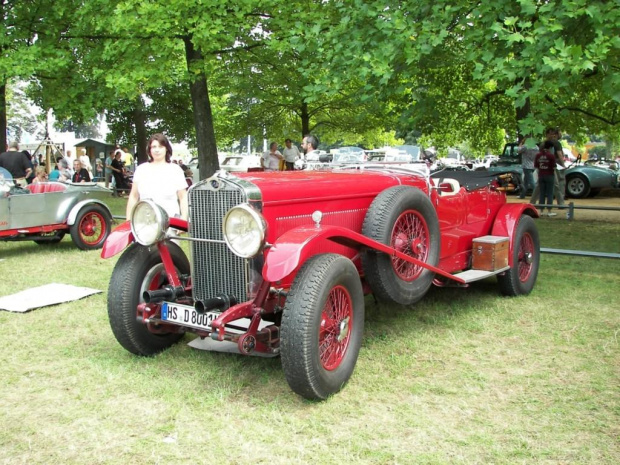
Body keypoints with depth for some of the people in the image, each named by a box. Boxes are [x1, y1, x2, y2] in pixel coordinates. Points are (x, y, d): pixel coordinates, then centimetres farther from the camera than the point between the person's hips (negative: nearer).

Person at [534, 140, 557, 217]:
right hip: (549, 175, -4)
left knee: (542, 193, 8)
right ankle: (549, 211, 0)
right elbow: (553, 167, -10)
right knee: (549, 194, 1)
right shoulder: (551, 155, -12)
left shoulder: (538, 155, 2)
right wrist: (555, 176, 2)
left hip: (541, 175, 4)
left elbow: (536, 166, 7)